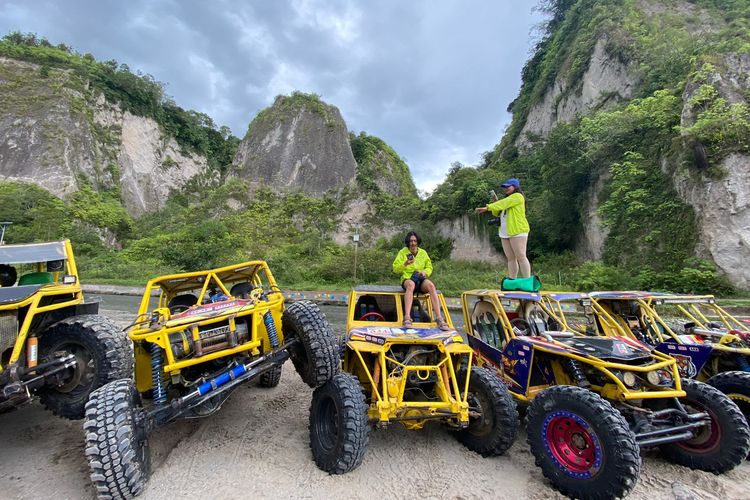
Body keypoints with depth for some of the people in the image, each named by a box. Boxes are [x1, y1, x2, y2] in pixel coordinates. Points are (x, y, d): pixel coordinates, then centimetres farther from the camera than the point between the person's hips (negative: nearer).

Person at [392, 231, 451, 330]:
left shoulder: (423, 252, 15)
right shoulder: (402, 252, 7)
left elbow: (429, 267, 18)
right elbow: (395, 269, 1)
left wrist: (425, 272, -6)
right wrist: (405, 264, -18)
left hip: (421, 279, 2)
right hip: (408, 278, -2)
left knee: (430, 285, -33)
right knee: (411, 284, -40)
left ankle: (440, 319, -37)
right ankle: (407, 318, -49)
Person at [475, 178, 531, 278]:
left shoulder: (518, 196, -2)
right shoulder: (508, 199, 25)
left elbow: (503, 203, -15)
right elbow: (497, 213, 19)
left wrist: (487, 208, -20)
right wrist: (495, 201, 5)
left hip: (518, 231, -8)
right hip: (505, 233, 8)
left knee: (521, 257, -9)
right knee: (510, 259, 6)